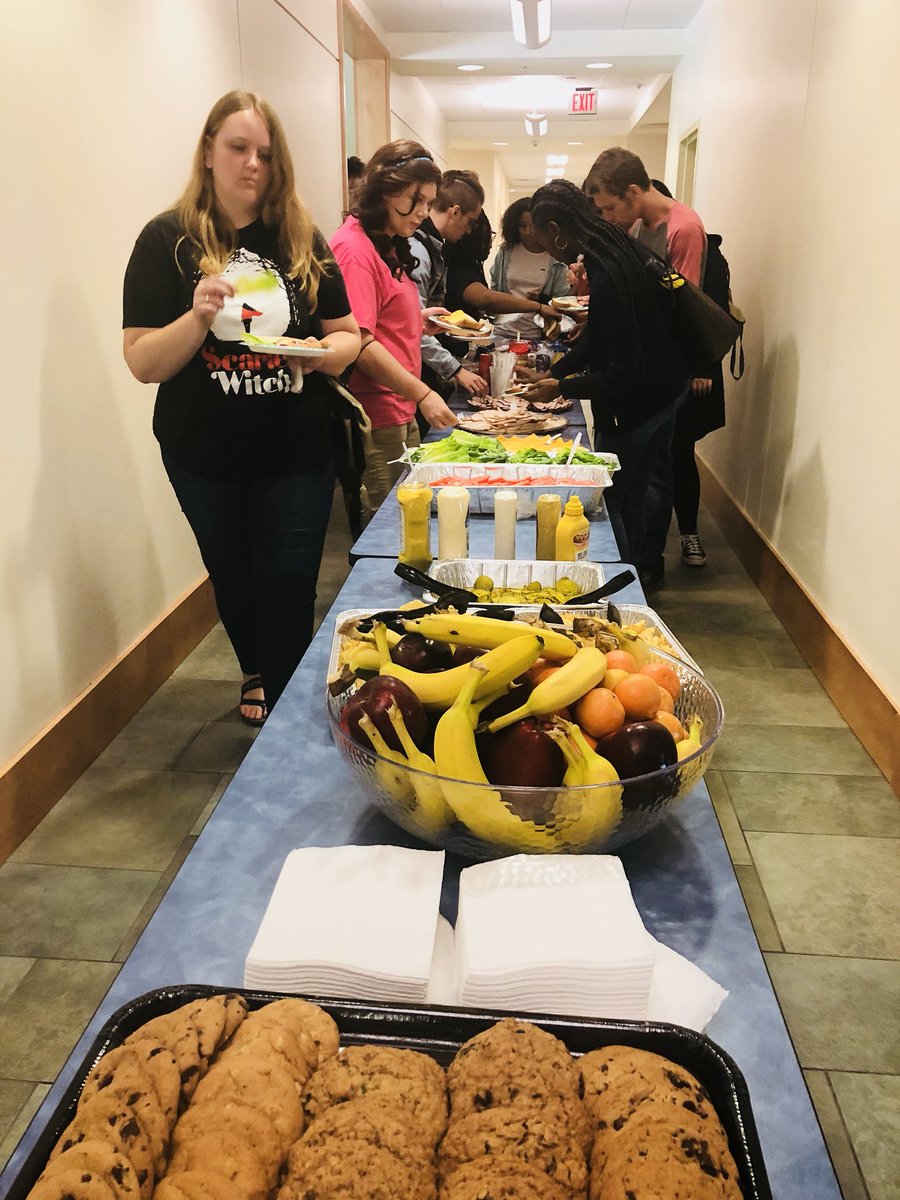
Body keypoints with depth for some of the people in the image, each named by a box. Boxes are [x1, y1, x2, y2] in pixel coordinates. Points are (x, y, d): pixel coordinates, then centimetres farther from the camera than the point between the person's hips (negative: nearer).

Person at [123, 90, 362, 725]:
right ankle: (259, 677, 47)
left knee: (288, 594, 1)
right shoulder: (168, 239, -5)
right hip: (205, 458, 0)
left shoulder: (303, 240, 2)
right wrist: (198, 317, -26)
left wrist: (320, 353, -19)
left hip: (298, 453, 0)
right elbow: (143, 363, -9)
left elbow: (349, 336, 3)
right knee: (234, 584, 19)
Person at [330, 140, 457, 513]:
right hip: (376, 418, -10)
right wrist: (422, 394, -21)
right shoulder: (354, 248, -13)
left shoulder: (389, 245, 17)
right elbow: (360, 343, -19)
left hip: (400, 411, 10)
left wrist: (420, 321, 9)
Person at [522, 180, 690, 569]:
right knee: (633, 496, 20)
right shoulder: (619, 248, 3)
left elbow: (626, 372, -26)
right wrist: (555, 372, 9)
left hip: (635, 403, -10)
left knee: (607, 500, 3)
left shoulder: (607, 277, -28)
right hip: (665, 390, 10)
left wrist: (562, 388, -17)